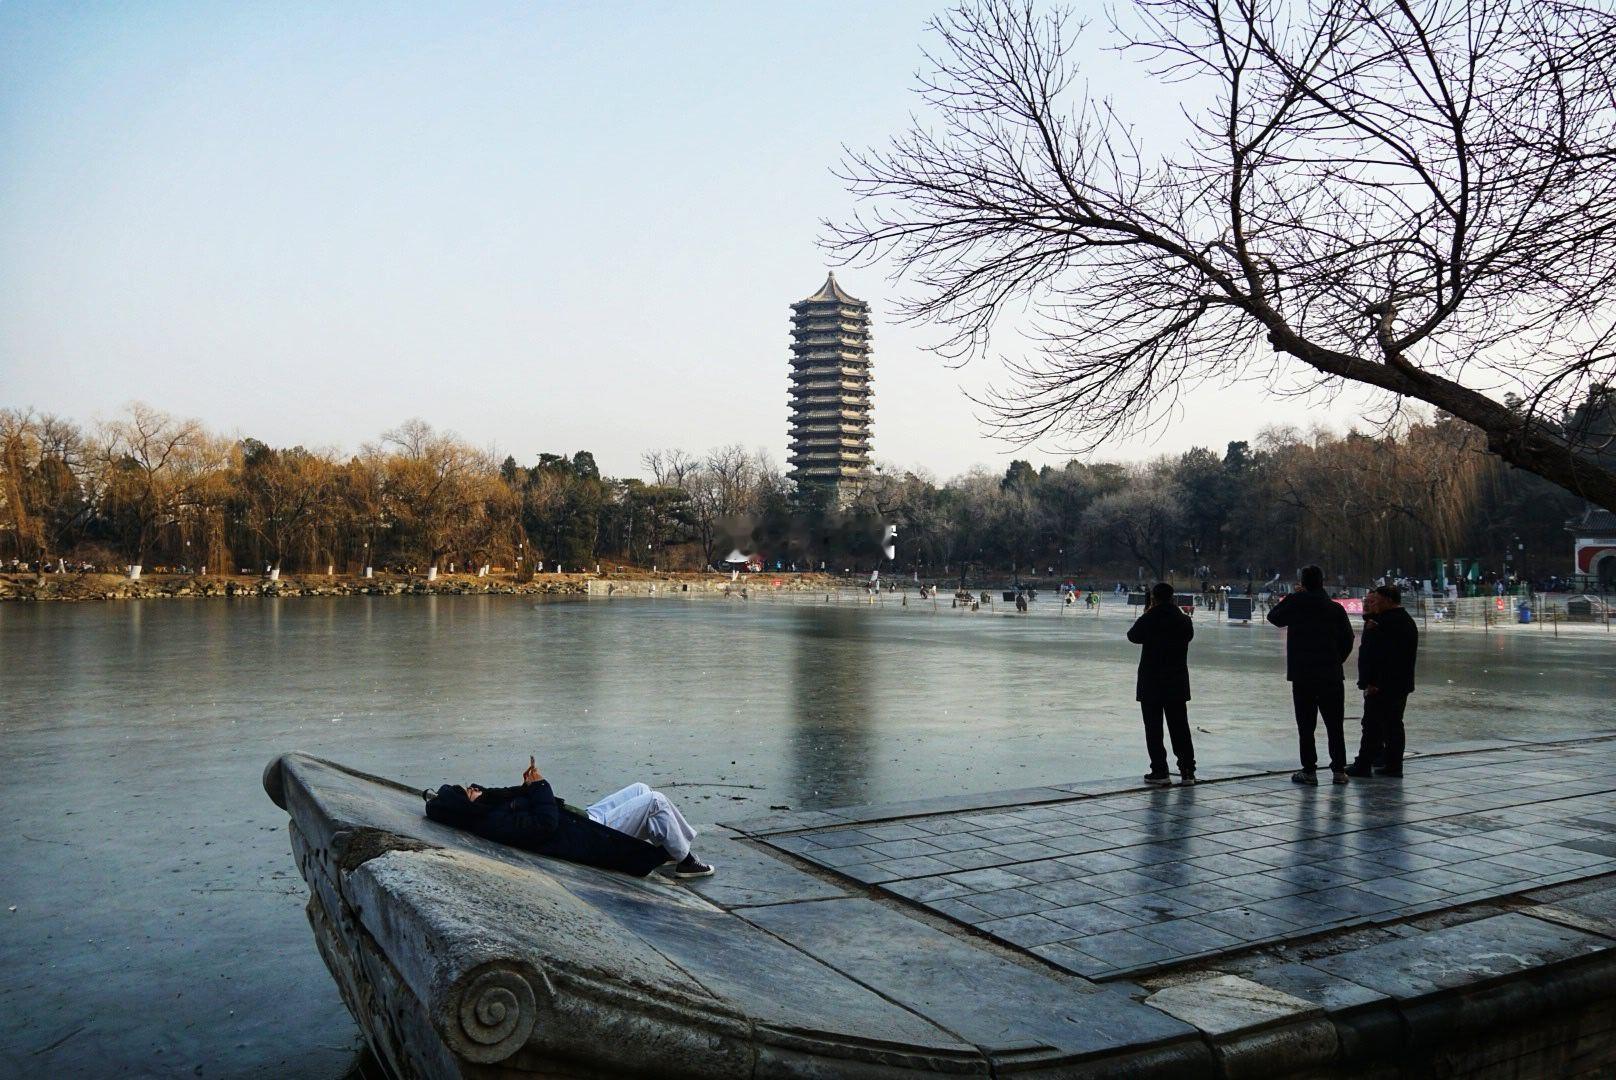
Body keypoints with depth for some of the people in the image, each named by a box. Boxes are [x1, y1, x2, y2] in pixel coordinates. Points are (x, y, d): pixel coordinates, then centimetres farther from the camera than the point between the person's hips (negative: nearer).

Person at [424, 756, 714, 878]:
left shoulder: (490, 807, 1)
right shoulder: (496, 823, -28)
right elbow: (547, 823, -30)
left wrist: (529, 785, -4)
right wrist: (538, 784, -20)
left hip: (586, 821, 10)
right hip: (594, 839, -10)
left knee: (640, 789, 17)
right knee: (654, 800, -9)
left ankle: (670, 846, 28)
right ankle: (684, 859, 9)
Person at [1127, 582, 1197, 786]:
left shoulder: (1149, 620, -13)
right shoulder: (1184, 620, 0)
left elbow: (1133, 635, 1)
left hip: (1151, 681, -4)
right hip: (1178, 682, 4)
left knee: (1154, 727, 2)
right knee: (1180, 727, 13)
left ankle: (1160, 772, 0)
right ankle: (1188, 771, 16)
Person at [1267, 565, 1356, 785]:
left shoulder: (1295, 602, -5)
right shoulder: (1336, 608, 1)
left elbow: (1274, 617, 13)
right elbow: (1348, 640, 3)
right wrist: (1336, 661, 15)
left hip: (1302, 675, -2)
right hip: (1331, 676, 2)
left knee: (1306, 725, 2)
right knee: (1334, 725, 9)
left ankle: (1309, 771, 1)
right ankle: (1339, 770, 10)